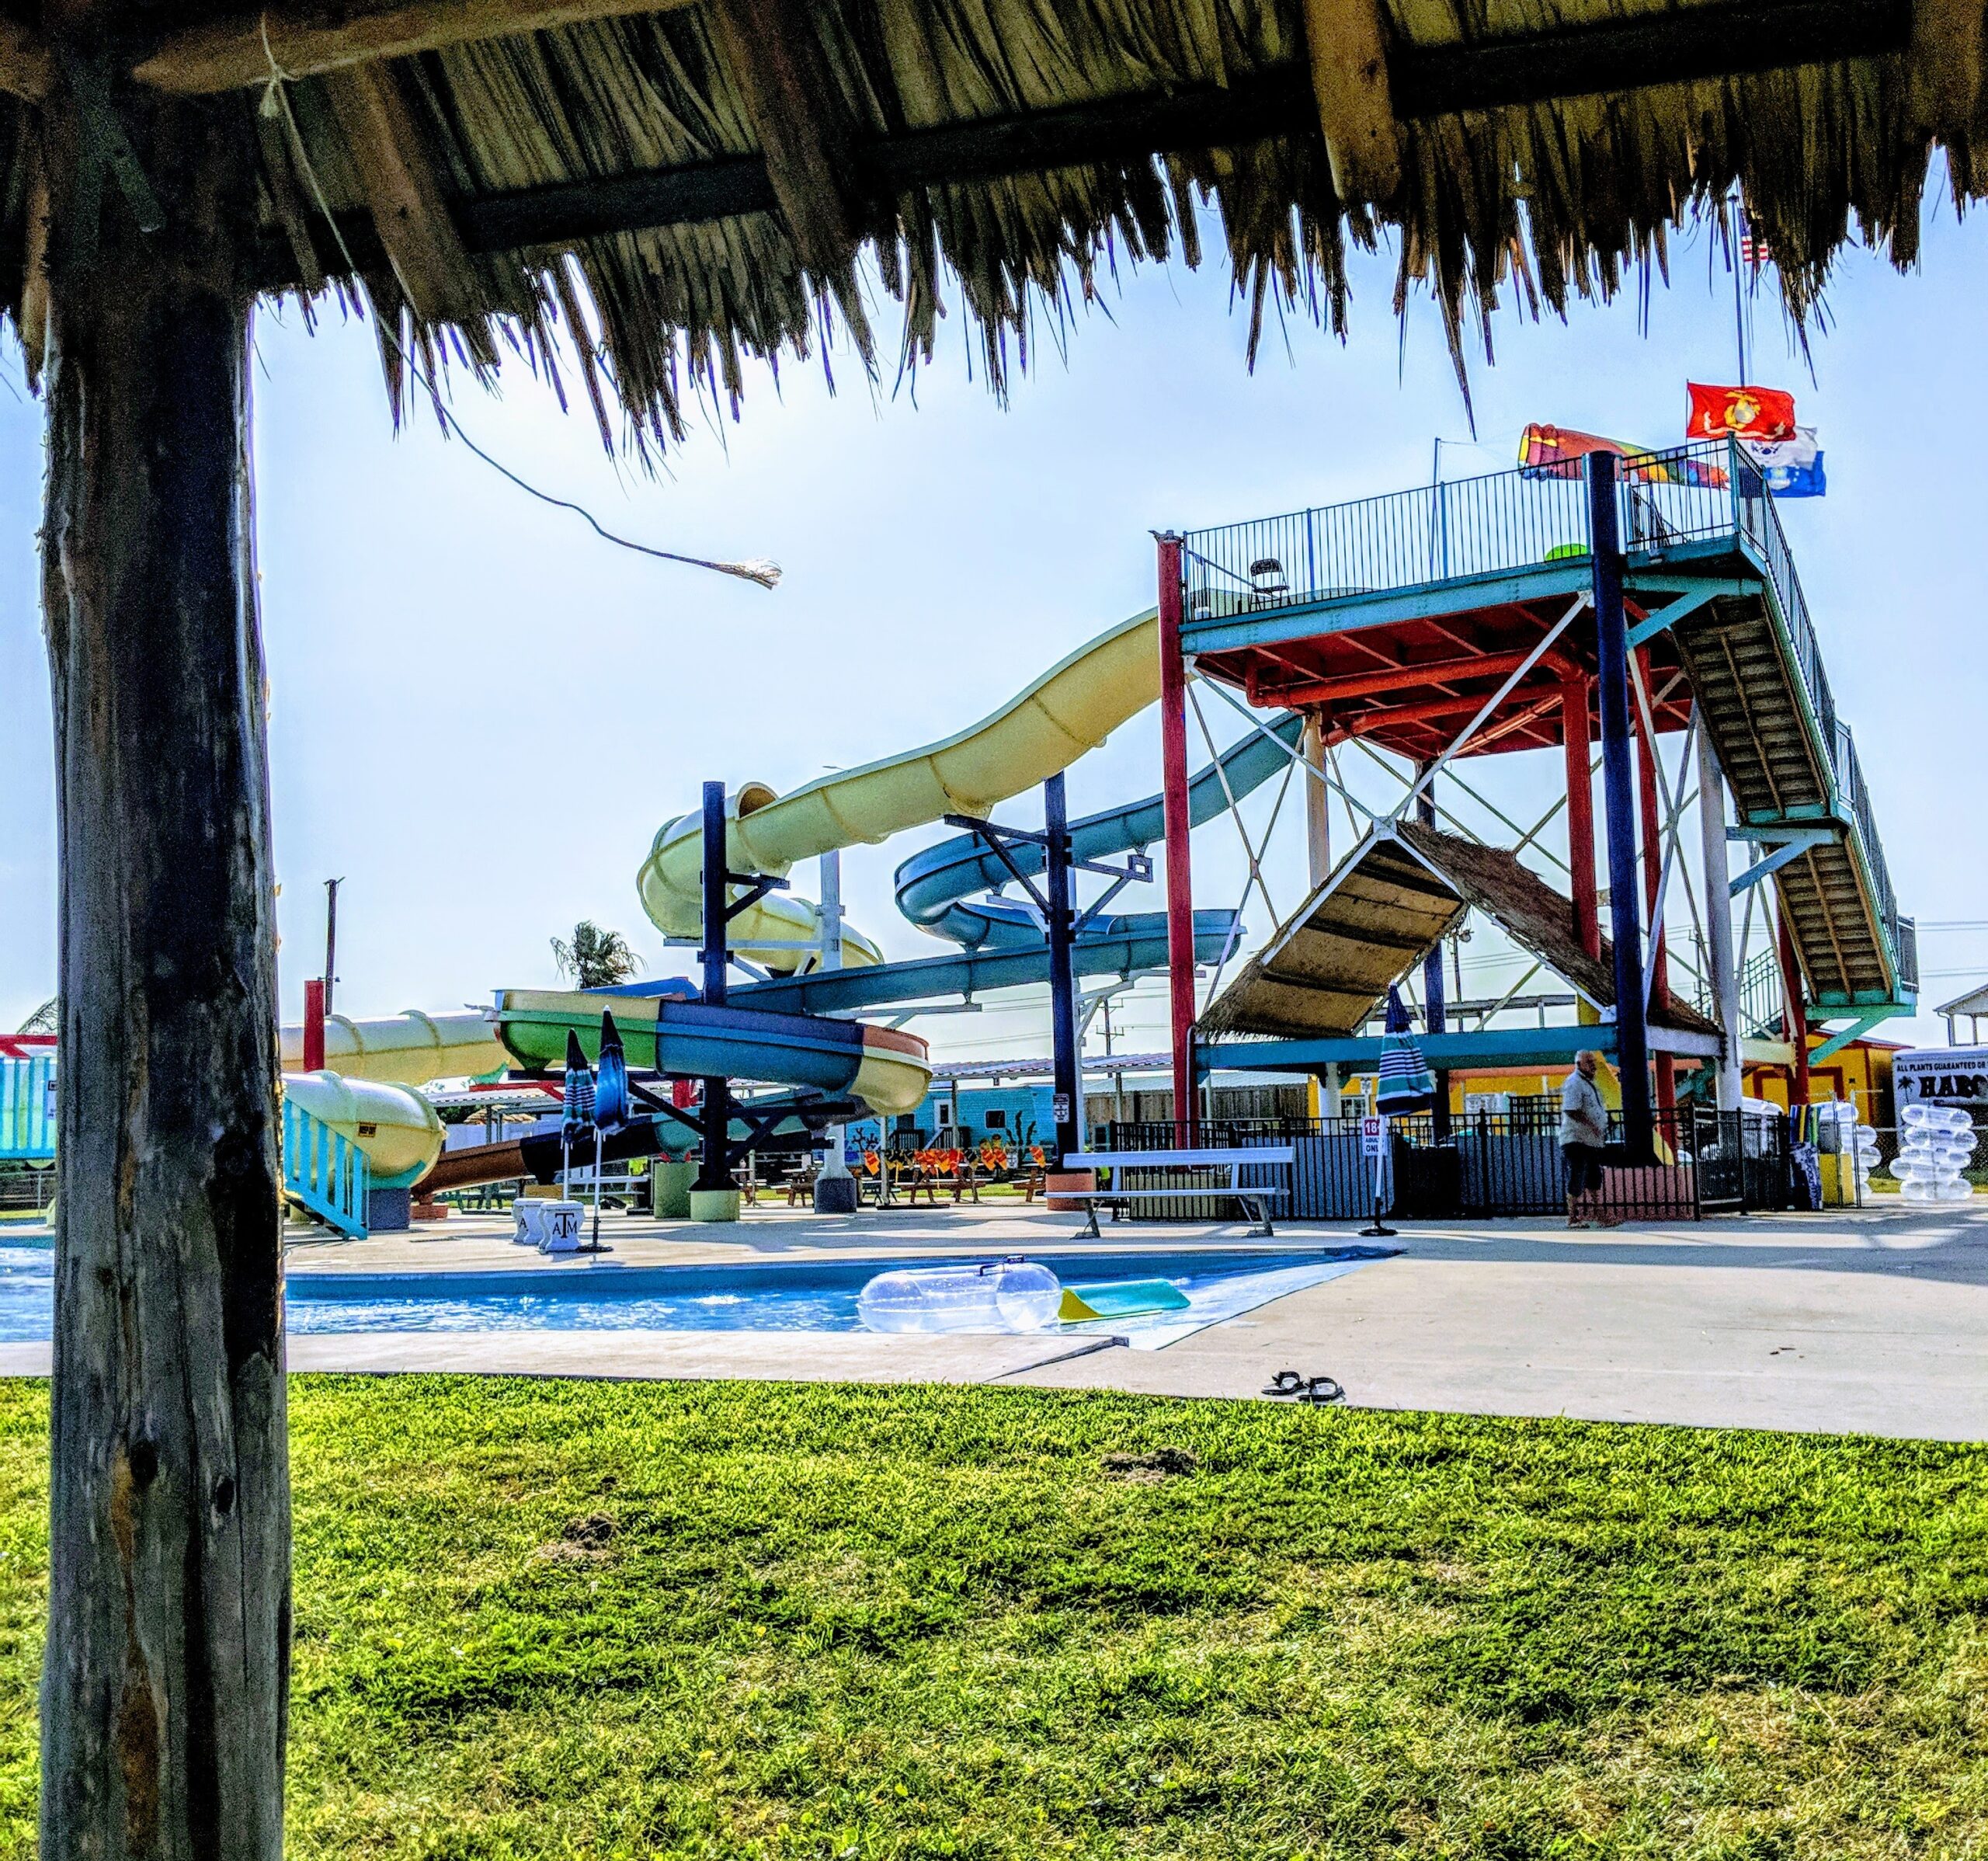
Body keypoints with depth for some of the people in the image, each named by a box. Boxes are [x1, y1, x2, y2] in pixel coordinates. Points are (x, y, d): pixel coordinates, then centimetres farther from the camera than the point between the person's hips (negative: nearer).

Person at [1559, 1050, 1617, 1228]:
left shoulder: (1589, 1083, 18)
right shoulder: (1574, 1083, -14)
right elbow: (1571, 1110, -24)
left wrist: (1602, 1130, 17)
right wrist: (1591, 1125, -25)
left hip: (1591, 1140, 10)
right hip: (1576, 1140, -10)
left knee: (1594, 1178, 13)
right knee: (1576, 1180, -5)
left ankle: (1598, 1215, 20)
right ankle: (1573, 1218, 0)